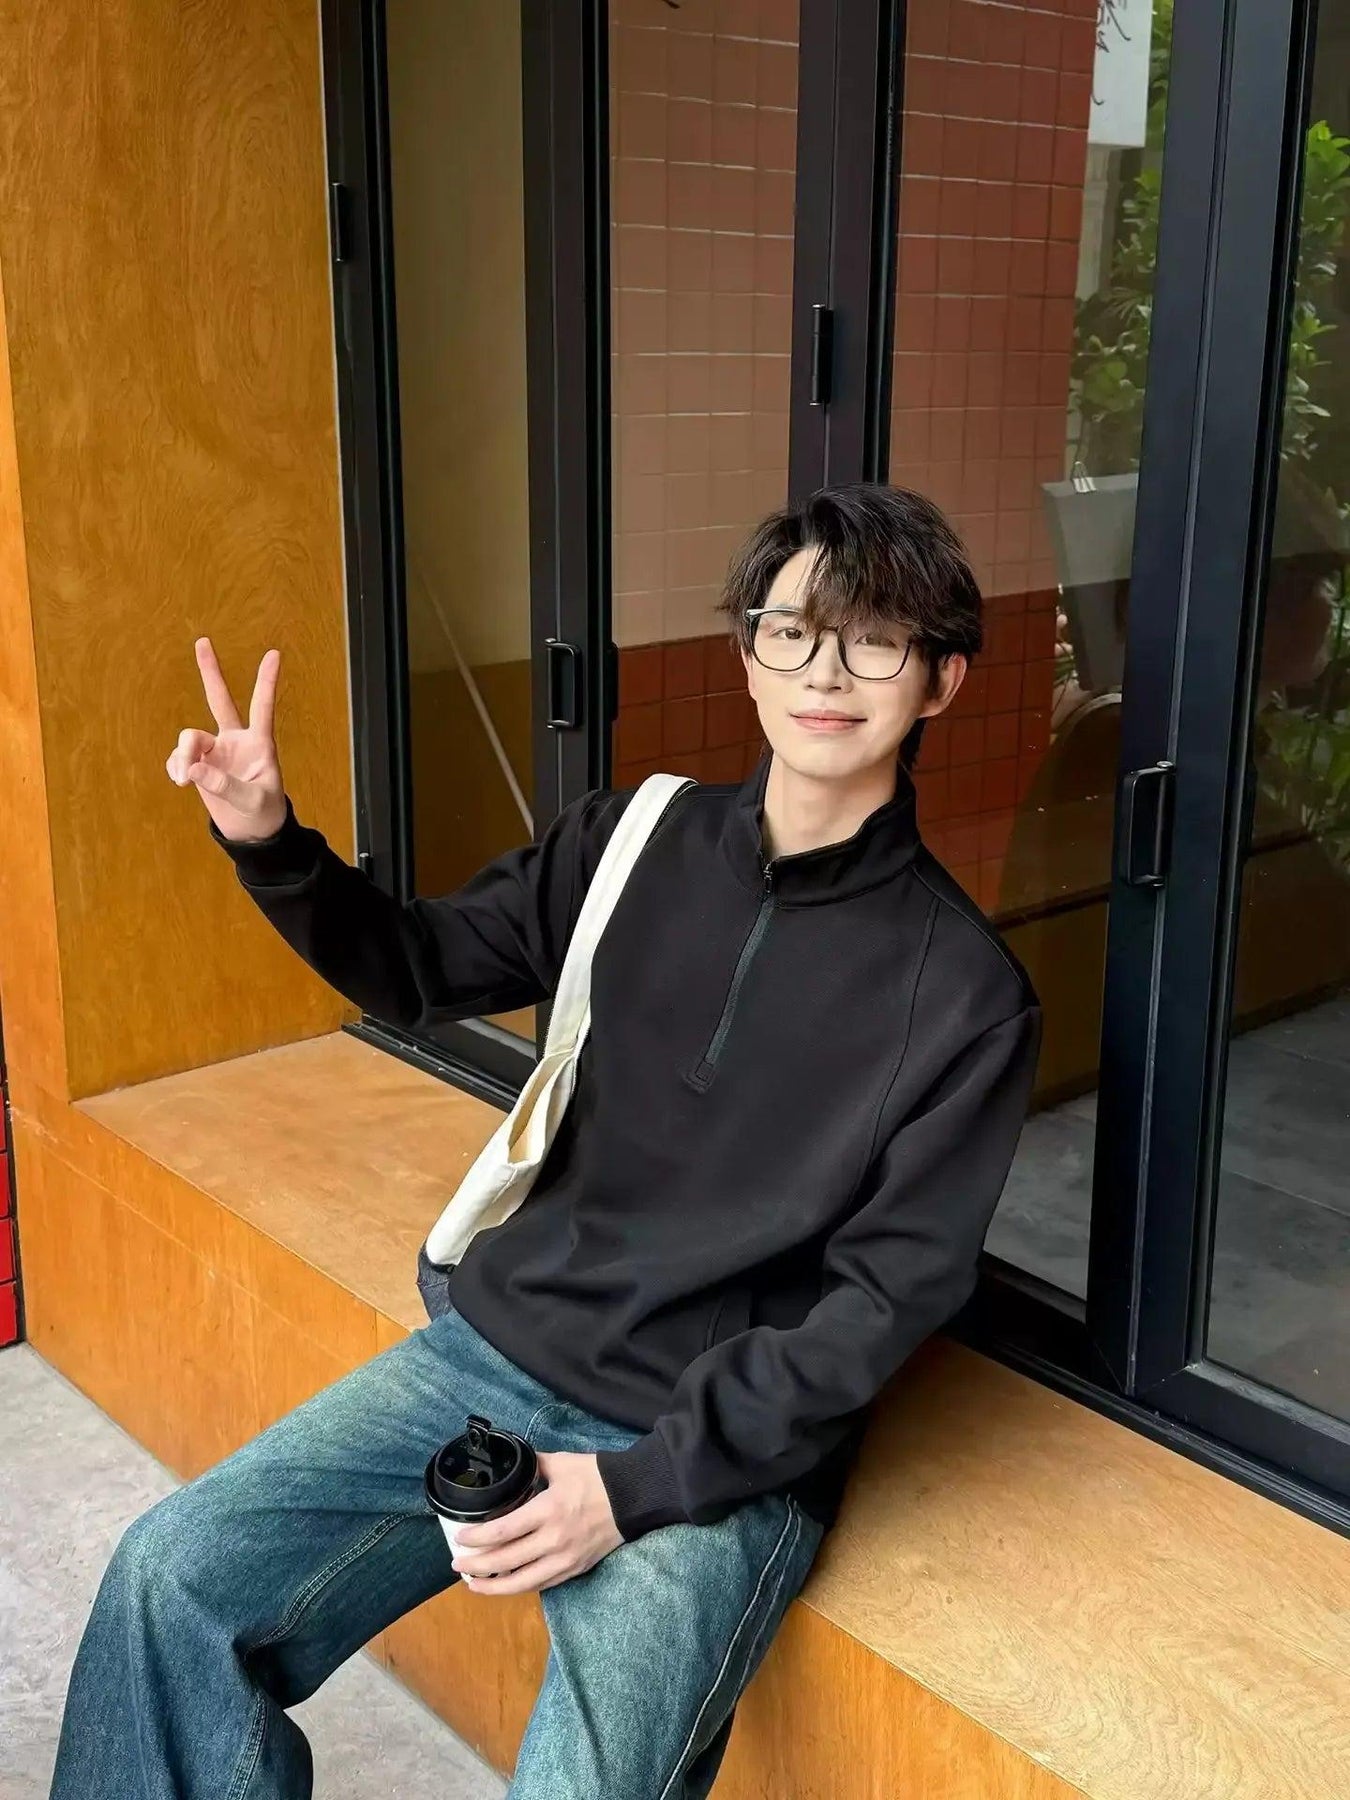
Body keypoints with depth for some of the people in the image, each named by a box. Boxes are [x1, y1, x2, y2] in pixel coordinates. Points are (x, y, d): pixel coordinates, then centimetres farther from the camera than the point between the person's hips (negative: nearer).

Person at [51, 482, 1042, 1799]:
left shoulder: (965, 994, -10)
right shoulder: (633, 843, 1)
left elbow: (884, 1300, -10)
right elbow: (416, 972, 12)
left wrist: (636, 1485, -16)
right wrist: (270, 845, -7)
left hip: (725, 1448, -4)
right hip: (502, 1345, 4)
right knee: (174, 1580, -8)